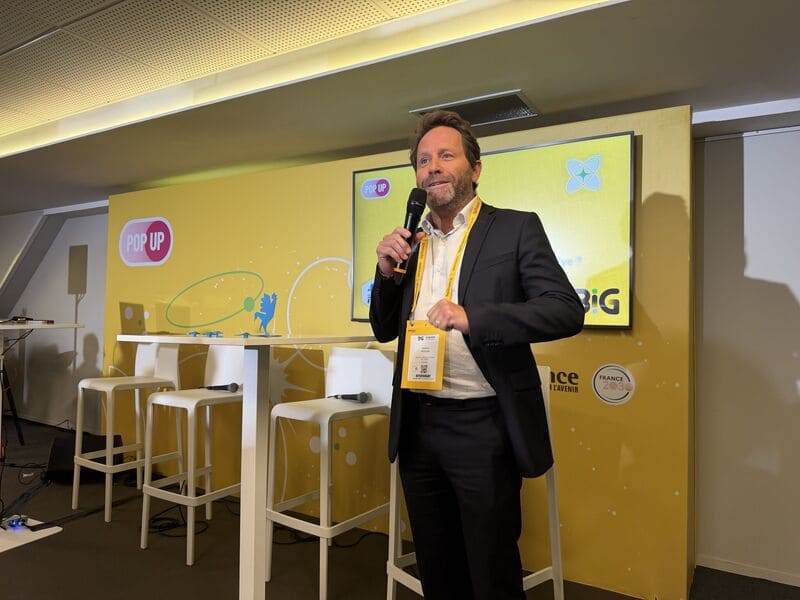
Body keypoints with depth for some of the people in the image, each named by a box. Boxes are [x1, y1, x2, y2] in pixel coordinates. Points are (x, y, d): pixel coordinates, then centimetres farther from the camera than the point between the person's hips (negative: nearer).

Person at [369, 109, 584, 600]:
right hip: (418, 425, 5)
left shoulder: (516, 229, -5)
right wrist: (387, 271, -5)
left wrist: (472, 317, -27)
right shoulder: (410, 241, 9)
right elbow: (384, 330, 13)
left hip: (482, 426, -5)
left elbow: (567, 311, -14)